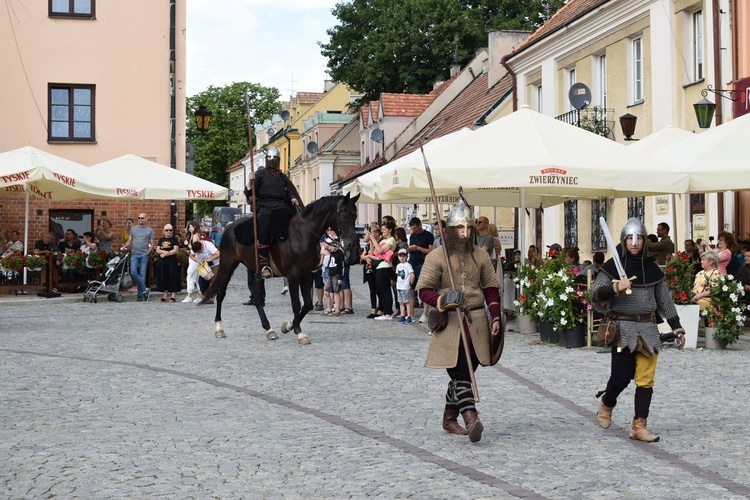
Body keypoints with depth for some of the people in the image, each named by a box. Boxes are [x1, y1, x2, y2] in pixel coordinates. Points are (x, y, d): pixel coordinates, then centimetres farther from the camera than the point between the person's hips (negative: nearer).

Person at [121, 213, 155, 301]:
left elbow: (152, 244, 5)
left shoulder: (149, 230, 7)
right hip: (134, 254, 2)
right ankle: (144, 289, -6)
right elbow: (129, 241, 12)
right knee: (133, 272, -15)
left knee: (142, 275, -1)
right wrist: (124, 247, -7)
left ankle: (140, 295, 5)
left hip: (144, 255, -2)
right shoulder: (133, 229, 13)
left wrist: (148, 253, -9)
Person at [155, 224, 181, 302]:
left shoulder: (174, 239, 2)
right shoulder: (161, 240, 15)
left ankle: (173, 295, -6)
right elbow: (157, 250, 7)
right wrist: (165, 251, -13)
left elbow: (175, 250, -9)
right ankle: (165, 295, 11)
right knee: (164, 278, 5)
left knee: (173, 278, -6)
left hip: (172, 261, -5)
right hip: (162, 262, 5)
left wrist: (165, 254, -12)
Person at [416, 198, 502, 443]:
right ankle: (471, 419, -22)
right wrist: (442, 301, -23)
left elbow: (491, 288, 14)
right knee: (460, 374, -13)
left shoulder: (481, 256, 11)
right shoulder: (436, 257, -3)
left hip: (477, 323, 5)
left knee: (464, 373, 11)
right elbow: (424, 289, -5)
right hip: (450, 324, -5)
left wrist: (495, 317, 5)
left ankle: (449, 417, 24)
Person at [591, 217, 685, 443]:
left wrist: (677, 328, 13)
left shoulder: (651, 268, 10)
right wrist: (615, 287, -25)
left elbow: (665, 300, 15)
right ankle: (606, 405, 24)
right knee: (622, 376, -7)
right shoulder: (613, 266, -1)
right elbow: (595, 293, -8)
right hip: (623, 328, -3)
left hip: (648, 328, 4)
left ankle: (639, 426, 7)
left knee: (646, 380, 0)